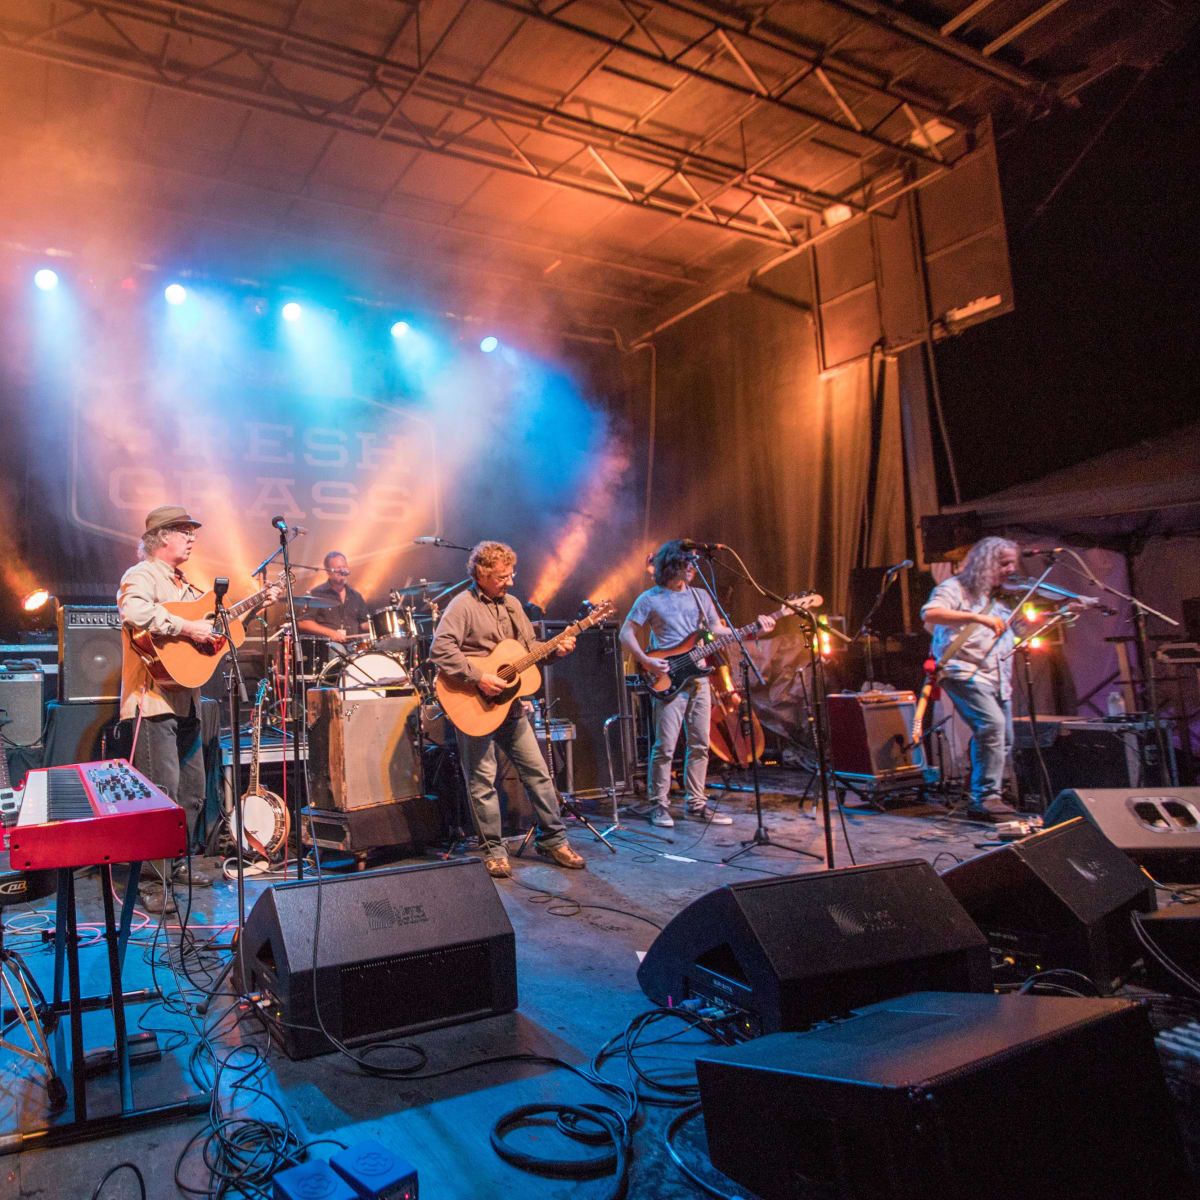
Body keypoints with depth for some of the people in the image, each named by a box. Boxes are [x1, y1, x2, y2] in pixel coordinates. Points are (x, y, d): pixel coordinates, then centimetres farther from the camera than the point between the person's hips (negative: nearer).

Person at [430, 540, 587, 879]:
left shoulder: (511, 604, 11)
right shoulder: (463, 605, -11)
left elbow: (529, 646, 17)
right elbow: (440, 649, -22)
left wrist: (556, 649, -1)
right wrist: (479, 678, -25)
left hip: (510, 704, 7)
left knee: (537, 771, 9)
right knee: (482, 780, 2)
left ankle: (553, 840, 21)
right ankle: (493, 851, 15)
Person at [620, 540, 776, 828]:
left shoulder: (700, 596, 14)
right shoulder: (650, 599, -2)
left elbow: (718, 630, 12)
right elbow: (626, 633, -2)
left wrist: (753, 631, -1)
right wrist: (645, 660, -15)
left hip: (698, 677, 6)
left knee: (699, 744, 9)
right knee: (665, 746, -6)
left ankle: (696, 803, 19)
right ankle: (659, 805, 7)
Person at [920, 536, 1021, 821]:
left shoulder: (1001, 598, 20)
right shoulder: (956, 588, -4)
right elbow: (929, 614, -24)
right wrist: (978, 617, -31)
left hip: (998, 677, 8)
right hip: (965, 672, -8)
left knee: (1004, 741, 8)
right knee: (992, 724, -25)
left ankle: (986, 799, 22)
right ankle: (985, 797, -18)